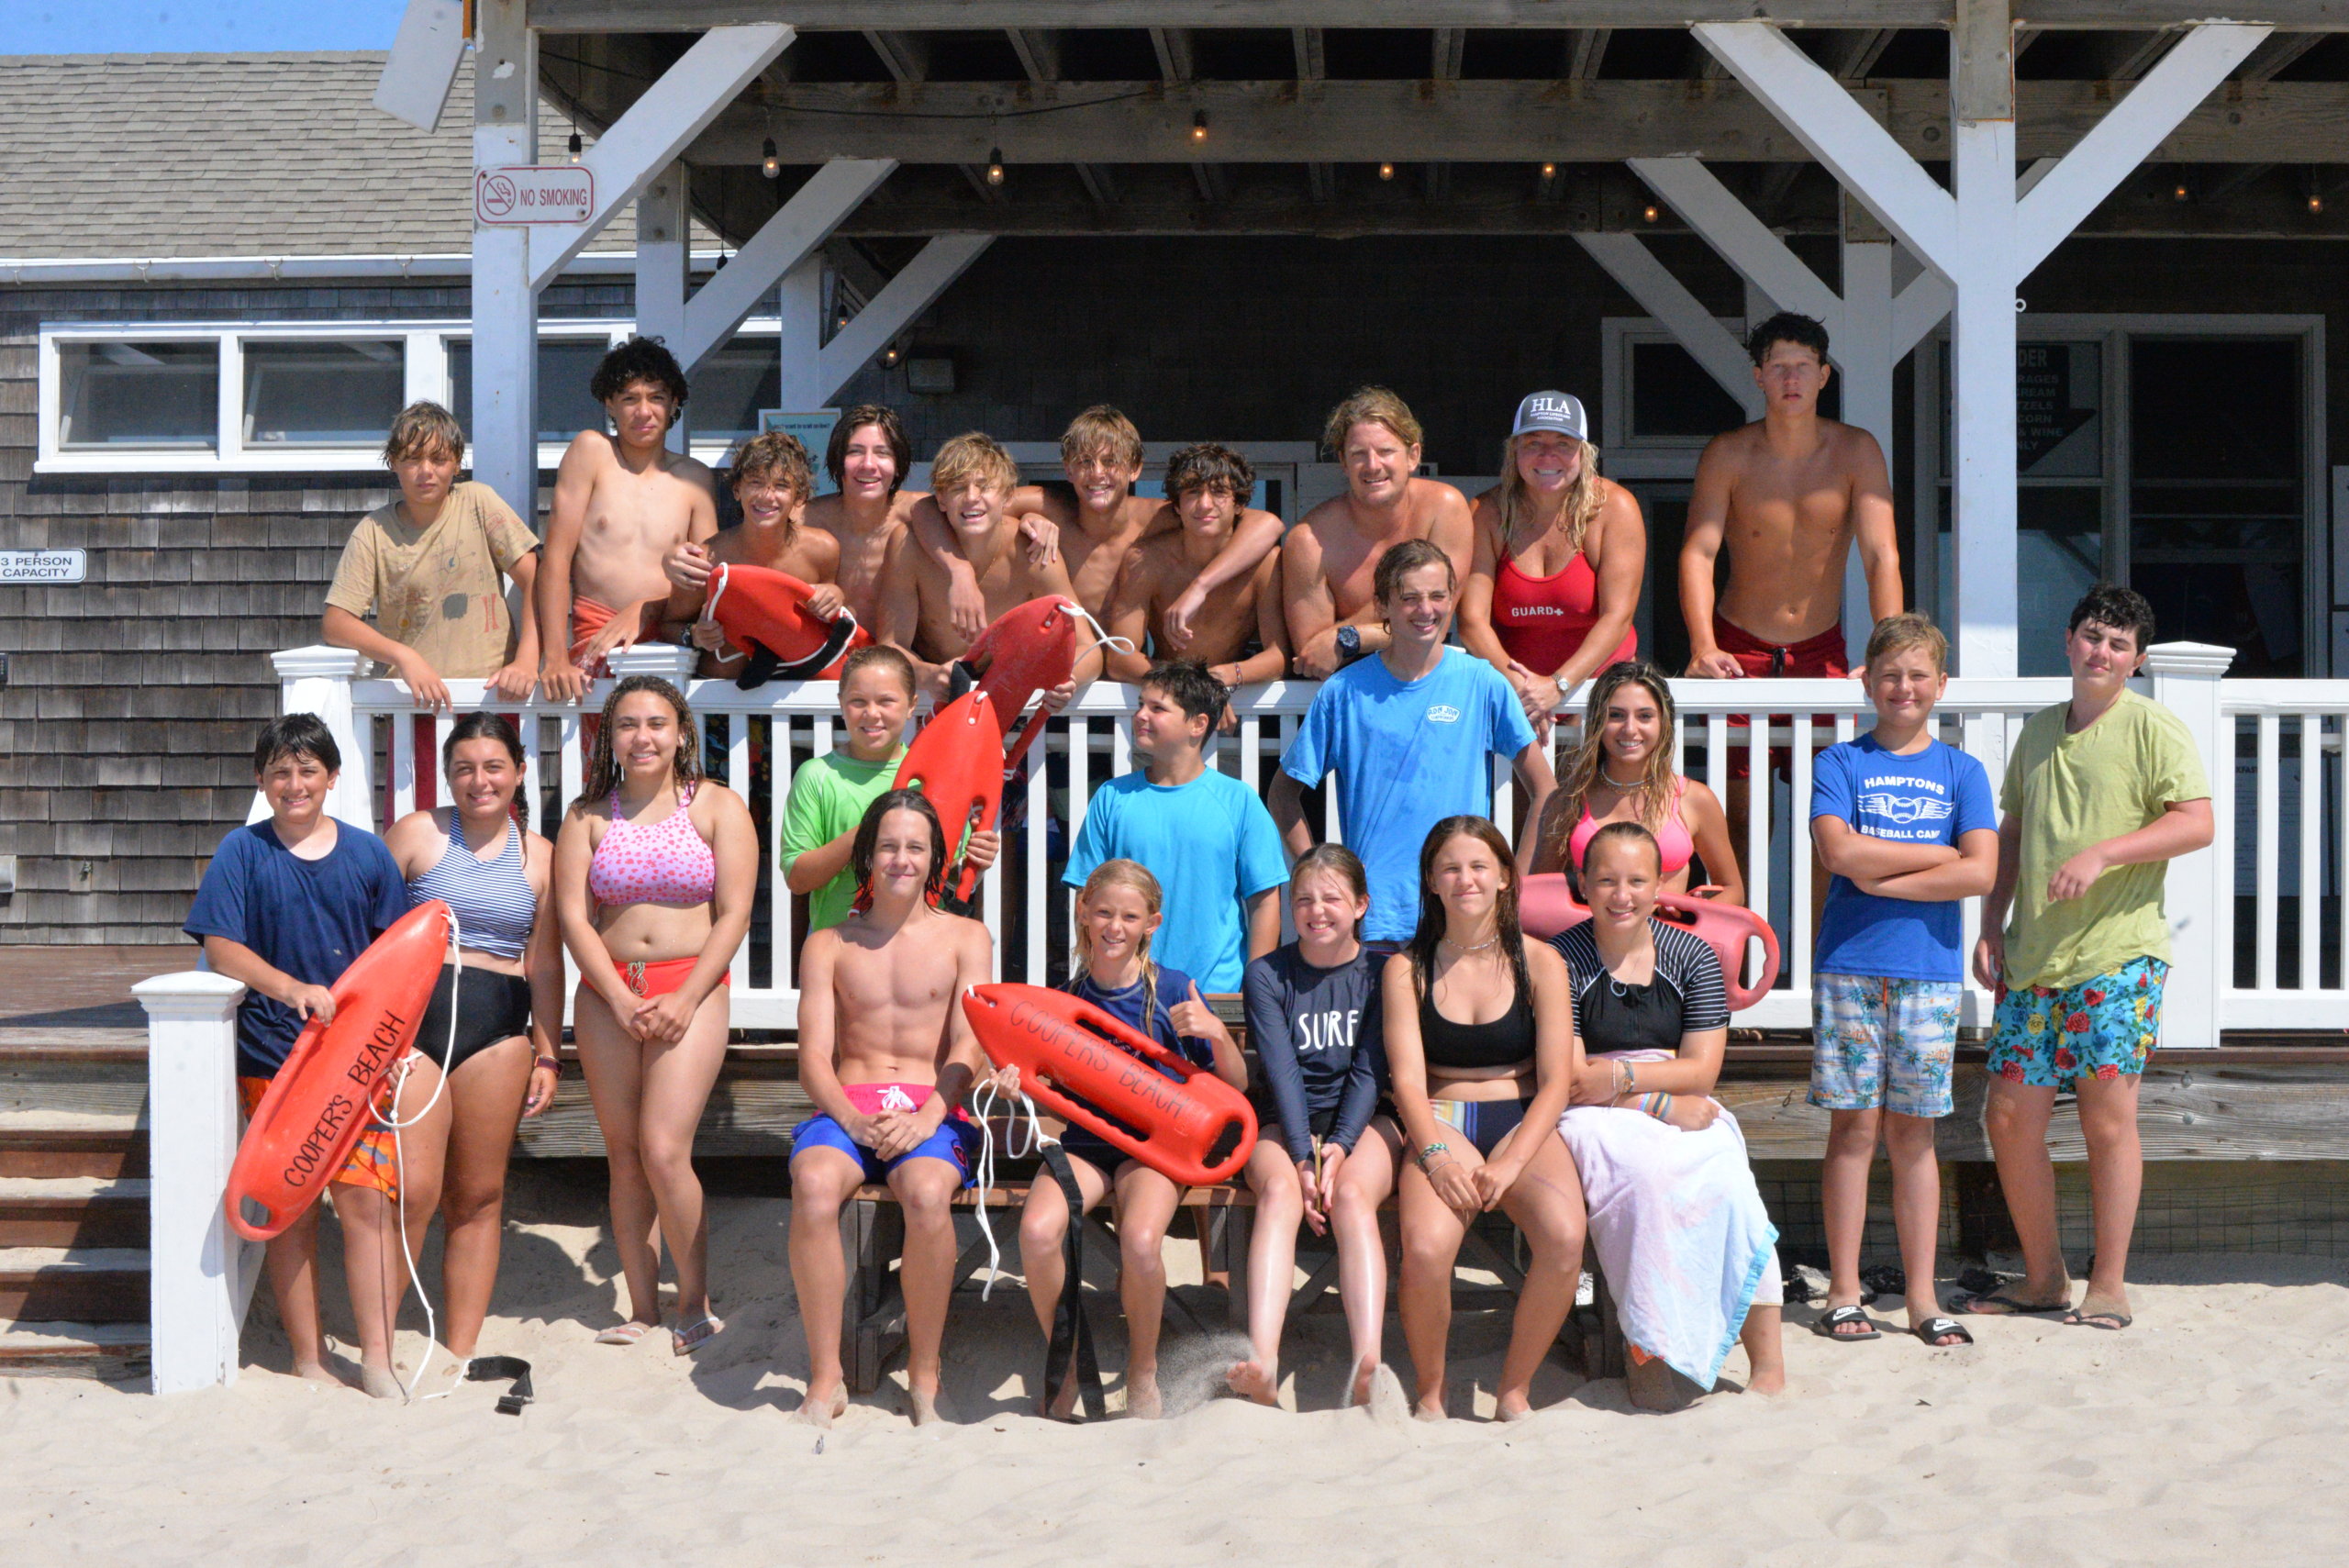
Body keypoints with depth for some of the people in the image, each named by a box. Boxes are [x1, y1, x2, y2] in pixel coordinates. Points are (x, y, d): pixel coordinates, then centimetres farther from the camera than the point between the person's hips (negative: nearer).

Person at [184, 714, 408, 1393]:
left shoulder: (366, 853, 6)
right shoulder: (242, 852, 1)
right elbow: (221, 948, -6)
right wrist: (292, 988, -22)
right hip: (272, 1055, -1)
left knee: (364, 1199, -4)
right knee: (291, 1209, 3)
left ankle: (376, 1359, 2)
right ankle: (308, 1359, 13)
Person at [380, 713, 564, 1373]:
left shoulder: (538, 855, 12)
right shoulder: (415, 834, 4)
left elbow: (545, 966, 15)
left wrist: (547, 1054, 11)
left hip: (498, 1031, 3)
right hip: (412, 1018, -3)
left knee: (478, 1196, 6)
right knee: (412, 1190, -12)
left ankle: (459, 1354, 15)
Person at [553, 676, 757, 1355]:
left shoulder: (717, 807, 3)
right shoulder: (587, 816, 8)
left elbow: (734, 913, -3)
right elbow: (573, 916, 1)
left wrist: (685, 1000, -12)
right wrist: (621, 1000, -11)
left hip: (690, 992, -3)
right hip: (606, 995, 3)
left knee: (664, 1152, -13)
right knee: (624, 1156, 6)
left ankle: (696, 1303, 3)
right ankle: (642, 1309, 15)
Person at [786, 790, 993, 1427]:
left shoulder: (966, 937, 14)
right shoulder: (828, 945, 16)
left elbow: (967, 1047, 2)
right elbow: (814, 1057, 5)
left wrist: (925, 1118, -16)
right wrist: (853, 1118, -16)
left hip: (934, 1110, -1)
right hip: (847, 1107, 1)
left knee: (927, 1193, -36)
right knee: (814, 1185, -34)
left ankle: (925, 1374, -18)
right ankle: (825, 1379, -24)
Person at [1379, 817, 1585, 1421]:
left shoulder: (1539, 963, 6)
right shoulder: (1406, 969, 7)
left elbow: (1556, 1080, 0)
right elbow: (1408, 1079, -1)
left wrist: (1511, 1162, -15)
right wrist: (1436, 1155, -20)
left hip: (1523, 1123, 1)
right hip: (1440, 1125, 0)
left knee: (1564, 1236, -31)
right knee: (1426, 1249, -32)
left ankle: (1515, 1388, -9)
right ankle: (1429, 1389, -5)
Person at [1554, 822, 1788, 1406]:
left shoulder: (1692, 956, 9)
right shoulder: (1563, 960, 0)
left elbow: (1701, 1071, 3)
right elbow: (1569, 1081, -6)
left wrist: (1621, 1077, -11)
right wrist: (1664, 1103, -15)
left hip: (1689, 1116, 3)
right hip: (1600, 1121, -2)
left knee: (1728, 1183, -30)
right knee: (1642, 1172, -37)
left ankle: (1768, 1363, -28)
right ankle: (1646, 1352, -31)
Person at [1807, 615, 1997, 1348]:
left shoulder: (1962, 772, 8)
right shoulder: (1840, 763, 5)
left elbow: (1980, 873, -5)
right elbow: (1839, 851, -12)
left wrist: (1882, 875, -10)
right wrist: (1938, 854, -8)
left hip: (1929, 969, 1)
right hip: (1849, 965, -1)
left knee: (1913, 1132, 6)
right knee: (1854, 1127, 0)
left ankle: (1922, 1296, 11)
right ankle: (1843, 1293, 7)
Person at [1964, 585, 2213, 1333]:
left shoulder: (2151, 726, -2)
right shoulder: (2038, 730, 16)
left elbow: (2197, 823, -11)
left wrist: (2102, 853, -21)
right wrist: (1990, 927, 13)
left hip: (2116, 954, -6)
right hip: (2032, 958, 6)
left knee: (2108, 1118, -5)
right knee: (2009, 1115, 3)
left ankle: (2108, 1286, 6)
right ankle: (2043, 1277, 18)